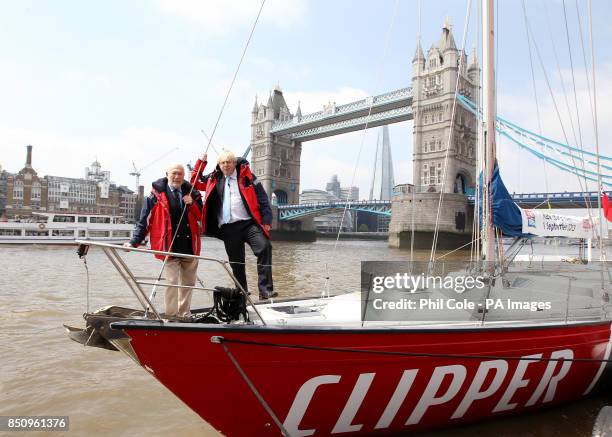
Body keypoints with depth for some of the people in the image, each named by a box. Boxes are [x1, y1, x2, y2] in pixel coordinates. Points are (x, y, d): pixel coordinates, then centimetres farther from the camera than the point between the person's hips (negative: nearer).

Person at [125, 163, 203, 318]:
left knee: (188, 283, 13)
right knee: (172, 282, -7)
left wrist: (192, 204, -8)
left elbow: (202, 217, 9)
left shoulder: (191, 193, 9)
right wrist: (134, 242, -7)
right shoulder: (157, 194, -1)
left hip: (190, 247, 4)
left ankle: (184, 315, 28)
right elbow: (144, 220, -2)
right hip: (170, 247, -4)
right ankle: (171, 317, 6)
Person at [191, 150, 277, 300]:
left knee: (264, 248, -24)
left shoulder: (246, 176, 6)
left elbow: (262, 199, 3)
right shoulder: (214, 179, 15)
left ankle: (265, 290, -21)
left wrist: (266, 220, -6)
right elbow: (195, 182, 25)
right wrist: (201, 162, 14)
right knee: (236, 262, 8)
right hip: (228, 228, 3)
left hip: (249, 223, -3)